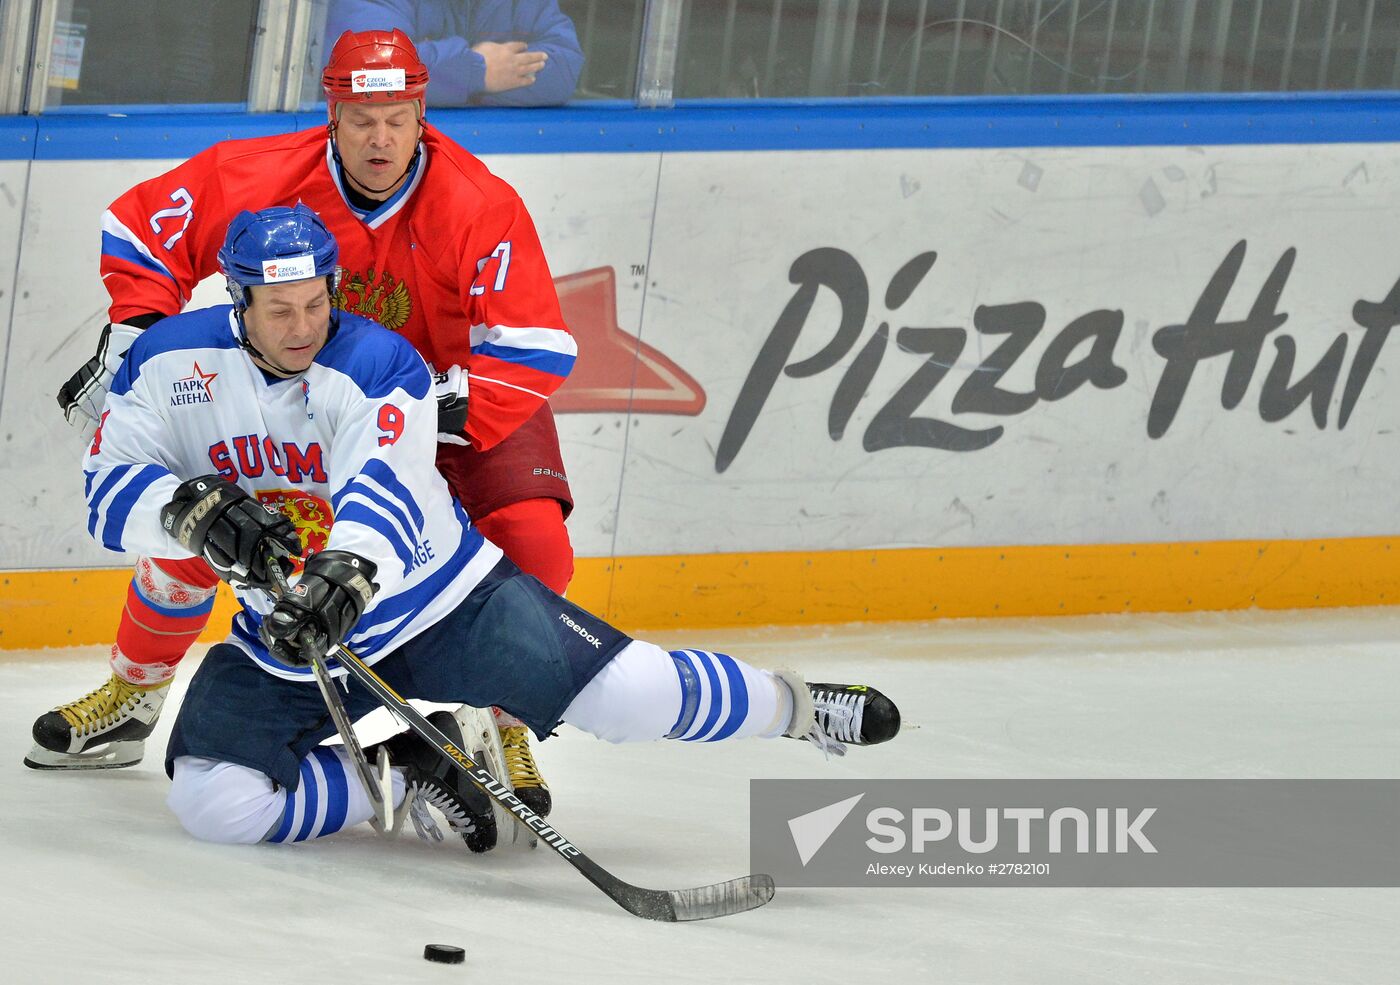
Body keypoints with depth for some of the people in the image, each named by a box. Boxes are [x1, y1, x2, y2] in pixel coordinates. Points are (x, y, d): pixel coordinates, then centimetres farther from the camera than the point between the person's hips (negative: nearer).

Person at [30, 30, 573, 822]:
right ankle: (131, 700, 17)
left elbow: (537, 350, -32)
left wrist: (446, 409, -43)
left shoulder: (480, 206, -30)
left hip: (459, 394, -2)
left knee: (533, 545, -23)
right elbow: (141, 226, -10)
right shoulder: (264, 178, -23)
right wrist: (133, 338, -19)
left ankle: (505, 734, -3)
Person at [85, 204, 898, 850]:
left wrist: (344, 575, -58)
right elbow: (109, 491, -14)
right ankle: (409, 775, 4)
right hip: (287, 625, 3)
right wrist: (195, 508, -36)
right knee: (213, 803, -17)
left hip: (442, 601, -3)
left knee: (630, 695, -15)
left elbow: (386, 496, -37)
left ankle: (797, 707, 14)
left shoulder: (378, 365, -21)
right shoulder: (175, 362, -11)